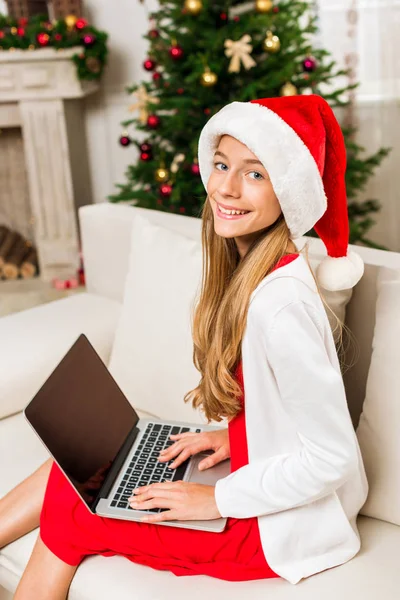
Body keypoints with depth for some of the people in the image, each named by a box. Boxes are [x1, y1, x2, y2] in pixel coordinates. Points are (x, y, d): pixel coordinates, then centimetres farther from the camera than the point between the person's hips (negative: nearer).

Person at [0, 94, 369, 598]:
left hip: (283, 525, -8)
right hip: (261, 470, 8)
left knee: (69, 514, 0)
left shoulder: (280, 304, -31)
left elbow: (332, 457, -27)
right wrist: (230, 435, 1)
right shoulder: (250, 269, -3)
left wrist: (217, 499, -18)